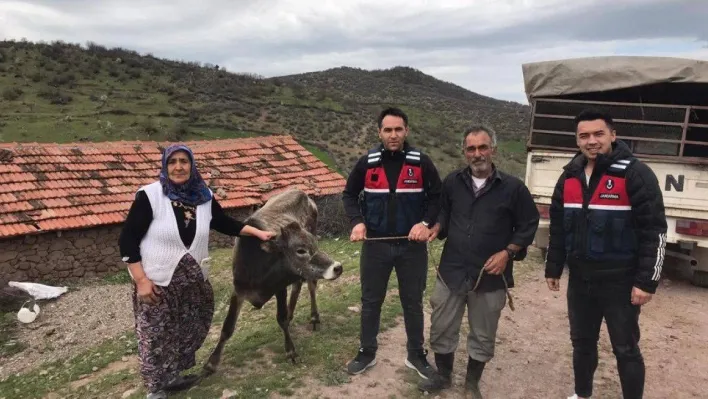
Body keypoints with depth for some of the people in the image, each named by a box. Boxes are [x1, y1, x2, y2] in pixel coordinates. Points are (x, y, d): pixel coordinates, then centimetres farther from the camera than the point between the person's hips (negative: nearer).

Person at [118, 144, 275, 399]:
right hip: (156, 282, -5)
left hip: (192, 281, 5)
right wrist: (141, 279, -16)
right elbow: (128, 239, -13)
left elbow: (224, 223, 13)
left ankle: (172, 376, 40)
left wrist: (257, 232, 8)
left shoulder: (204, 197, -2)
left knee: (187, 332, 17)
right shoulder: (149, 196, -16)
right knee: (155, 337, 6)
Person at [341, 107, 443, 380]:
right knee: (370, 301, 12)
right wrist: (357, 221, -9)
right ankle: (367, 353, 30)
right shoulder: (367, 163, -2)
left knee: (413, 302, 13)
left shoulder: (421, 163, -5)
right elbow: (349, 195, 8)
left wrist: (426, 222, -14)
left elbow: (437, 197, 3)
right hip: (375, 245, 1)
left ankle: (416, 355, 31)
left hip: (412, 245, -1)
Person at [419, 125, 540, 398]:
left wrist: (507, 252, -11)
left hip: (490, 277, -2)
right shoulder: (452, 182, 1)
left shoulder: (513, 187, -7)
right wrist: (437, 228, -4)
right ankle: (443, 376, 37)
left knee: (482, 337, 14)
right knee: (441, 331, 13)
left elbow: (528, 225, 0)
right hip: (451, 272, 2)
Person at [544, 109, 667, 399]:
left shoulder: (635, 174, -13)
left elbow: (654, 232, -14)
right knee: (582, 342, 19)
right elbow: (558, 227, 12)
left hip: (620, 281, -5)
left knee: (625, 349, 9)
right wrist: (553, 268, 13)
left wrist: (647, 281, -16)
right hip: (579, 279, 6)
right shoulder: (570, 176, 5)